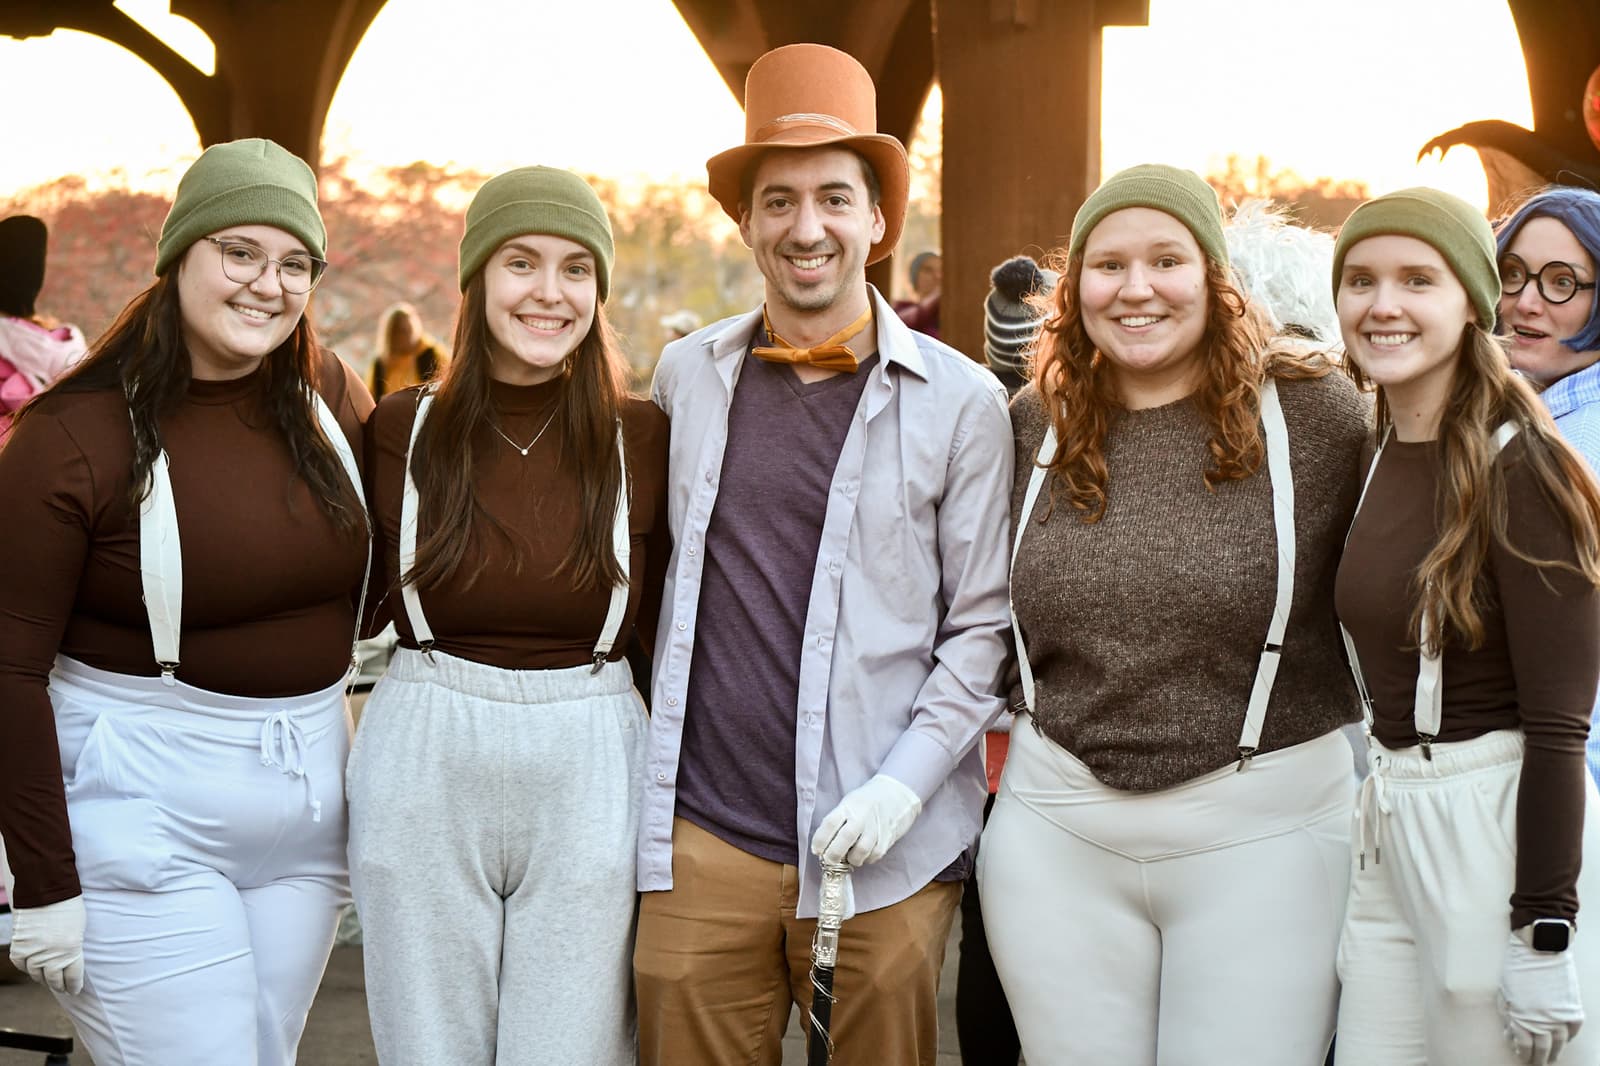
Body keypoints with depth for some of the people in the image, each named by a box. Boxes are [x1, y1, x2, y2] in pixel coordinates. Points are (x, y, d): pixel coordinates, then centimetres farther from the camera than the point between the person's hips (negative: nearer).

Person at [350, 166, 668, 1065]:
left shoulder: (643, 438, 0)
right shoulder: (405, 428, 1)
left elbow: (655, 622, 6)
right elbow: (380, 599, 11)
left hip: (588, 775, -1)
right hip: (425, 764, 1)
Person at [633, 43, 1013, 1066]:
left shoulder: (961, 401, -1)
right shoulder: (687, 376, 7)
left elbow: (984, 626, 0)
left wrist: (904, 784, -10)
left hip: (882, 849, -2)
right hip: (703, 838, 2)